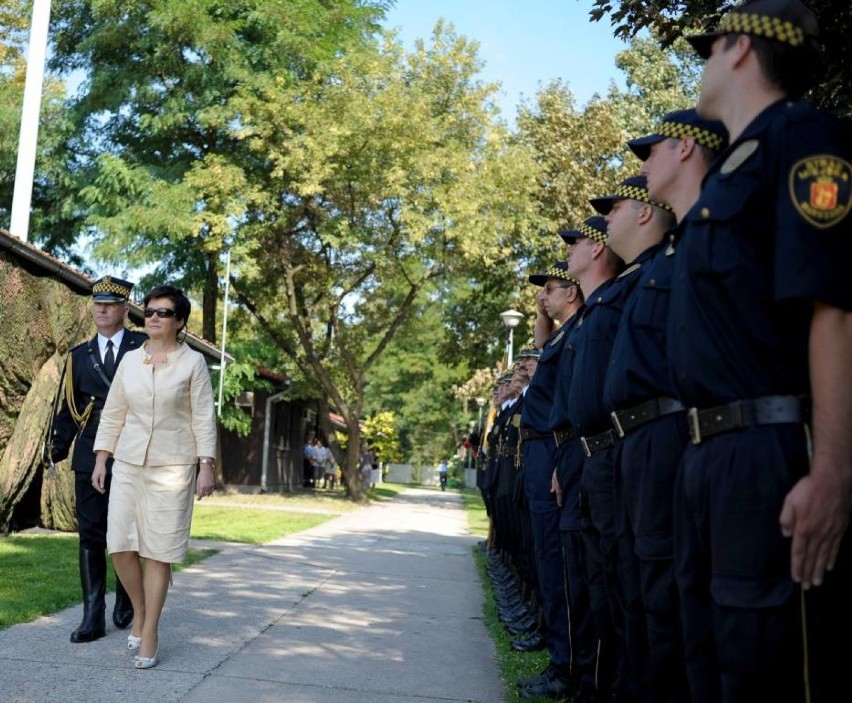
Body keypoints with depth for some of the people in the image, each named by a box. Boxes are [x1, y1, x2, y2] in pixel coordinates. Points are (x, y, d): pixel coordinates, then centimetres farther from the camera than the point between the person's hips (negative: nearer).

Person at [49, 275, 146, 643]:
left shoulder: (145, 348, 1)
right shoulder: (79, 356, 10)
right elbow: (67, 407, 11)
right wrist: (58, 447, 1)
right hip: (90, 456, 2)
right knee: (90, 535, 2)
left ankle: (125, 599, 30)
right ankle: (93, 616, 6)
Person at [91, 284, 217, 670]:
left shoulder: (193, 362, -2)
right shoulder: (130, 360, 8)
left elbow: (204, 418, -4)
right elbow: (113, 414, 12)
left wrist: (206, 467, -10)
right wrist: (100, 459, 7)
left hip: (172, 466, -3)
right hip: (128, 464, 4)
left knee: (159, 551, -1)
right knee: (120, 546, -1)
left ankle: (150, 634, 9)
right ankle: (140, 611, 24)